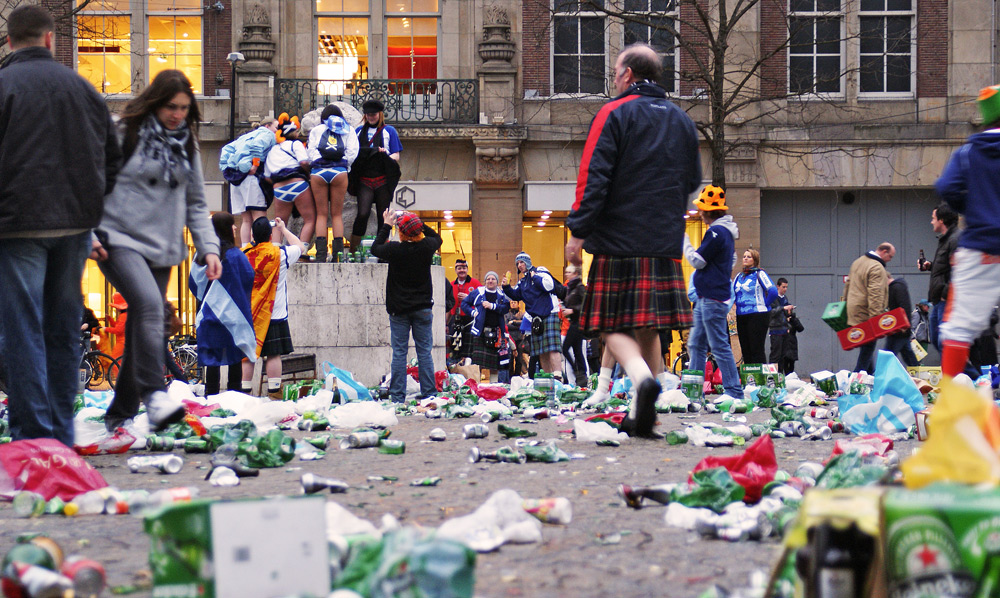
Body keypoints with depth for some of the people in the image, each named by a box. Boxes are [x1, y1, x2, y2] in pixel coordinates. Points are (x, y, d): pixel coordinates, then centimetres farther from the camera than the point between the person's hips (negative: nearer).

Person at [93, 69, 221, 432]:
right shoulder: (125, 135, -3)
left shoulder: (187, 145, 16)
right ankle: (154, 396, -35)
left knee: (143, 326, 7)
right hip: (121, 239, -6)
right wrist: (91, 233, -11)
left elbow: (195, 203, 20)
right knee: (148, 305, -28)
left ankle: (121, 414, 15)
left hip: (162, 248, 6)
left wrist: (208, 247, 9)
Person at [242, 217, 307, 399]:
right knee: (273, 355, 0)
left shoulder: (243, 254, 0)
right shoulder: (279, 254, -7)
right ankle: (274, 393, -2)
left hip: (247, 315, 3)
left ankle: (245, 392, 5)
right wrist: (283, 229, 19)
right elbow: (301, 247, 11)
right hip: (274, 315, -3)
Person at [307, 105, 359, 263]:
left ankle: (321, 254, -6)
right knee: (337, 214, 5)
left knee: (321, 214, 3)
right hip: (339, 171, 0)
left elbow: (311, 152, 6)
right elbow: (352, 152, 5)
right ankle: (338, 251, -3)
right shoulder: (348, 130, 17)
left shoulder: (316, 130, 17)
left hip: (318, 172, 0)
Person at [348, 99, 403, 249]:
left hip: (383, 180, 0)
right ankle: (352, 250, -12)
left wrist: (386, 155, -13)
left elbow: (396, 156, 8)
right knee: (363, 213, -16)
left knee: (383, 216, 0)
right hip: (364, 180, 0)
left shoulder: (389, 131, 11)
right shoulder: (359, 131, 18)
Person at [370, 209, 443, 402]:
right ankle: (429, 394, 2)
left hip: (399, 309, -2)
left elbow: (375, 249, 7)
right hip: (422, 307, 2)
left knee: (399, 353, 1)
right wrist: (418, 224, 15)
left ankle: (397, 396, -1)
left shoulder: (395, 249, -14)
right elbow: (437, 238, 18)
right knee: (424, 352, 4)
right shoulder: (426, 247, -7)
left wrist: (386, 226, 13)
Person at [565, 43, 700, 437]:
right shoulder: (682, 121, 16)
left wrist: (578, 232, -10)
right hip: (666, 242, 5)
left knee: (614, 327, -4)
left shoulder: (614, 114, -4)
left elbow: (593, 178, -11)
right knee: (649, 329, 10)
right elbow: (692, 182, 24)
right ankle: (642, 414, 7)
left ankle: (643, 378, -31)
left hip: (618, 241, -5)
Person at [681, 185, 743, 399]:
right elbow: (732, 259, 26)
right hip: (706, 297, 10)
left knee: (719, 346, -8)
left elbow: (697, 261, -14)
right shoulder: (726, 231, 15)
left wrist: (684, 241, -2)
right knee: (696, 344, 13)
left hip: (713, 299, -10)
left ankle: (735, 393, -7)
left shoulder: (716, 232, -15)